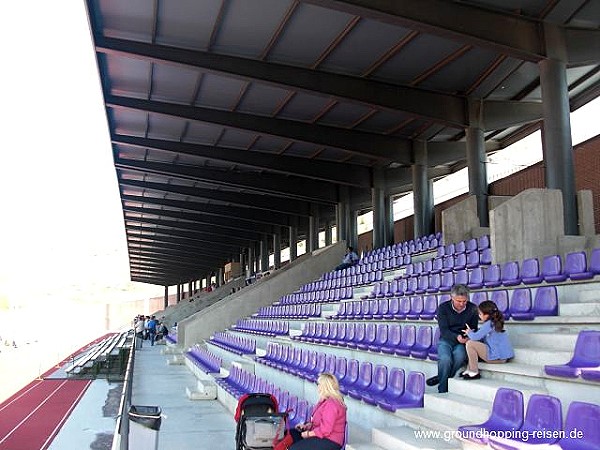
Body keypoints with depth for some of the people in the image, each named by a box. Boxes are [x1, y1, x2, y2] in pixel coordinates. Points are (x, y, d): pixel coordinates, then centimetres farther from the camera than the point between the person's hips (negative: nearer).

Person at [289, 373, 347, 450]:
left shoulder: (331, 404, -23)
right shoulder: (325, 400, 10)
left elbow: (325, 430, -27)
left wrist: (308, 434, -16)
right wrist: (306, 425, 4)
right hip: (321, 434, 11)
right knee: (291, 432, 8)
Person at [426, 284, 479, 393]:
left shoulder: (472, 309, -1)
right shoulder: (443, 308, -6)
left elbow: (473, 329, 5)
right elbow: (444, 330, -12)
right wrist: (457, 337, -31)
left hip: (463, 342, 1)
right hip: (446, 340, -1)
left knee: (459, 356, -34)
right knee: (445, 359, -32)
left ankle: (441, 378, -15)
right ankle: (442, 391, -17)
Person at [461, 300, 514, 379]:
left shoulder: (488, 324, -16)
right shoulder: (495, 323, 13)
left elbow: (476, 337, -19)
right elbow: (481, 337, 21)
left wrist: (469, 332, 2)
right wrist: (471, 332, 9)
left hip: (497, 357, -10)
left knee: (470, 344, -13)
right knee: (476, 345, 23)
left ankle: (474, 373, -8)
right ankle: (469, 370, 19)